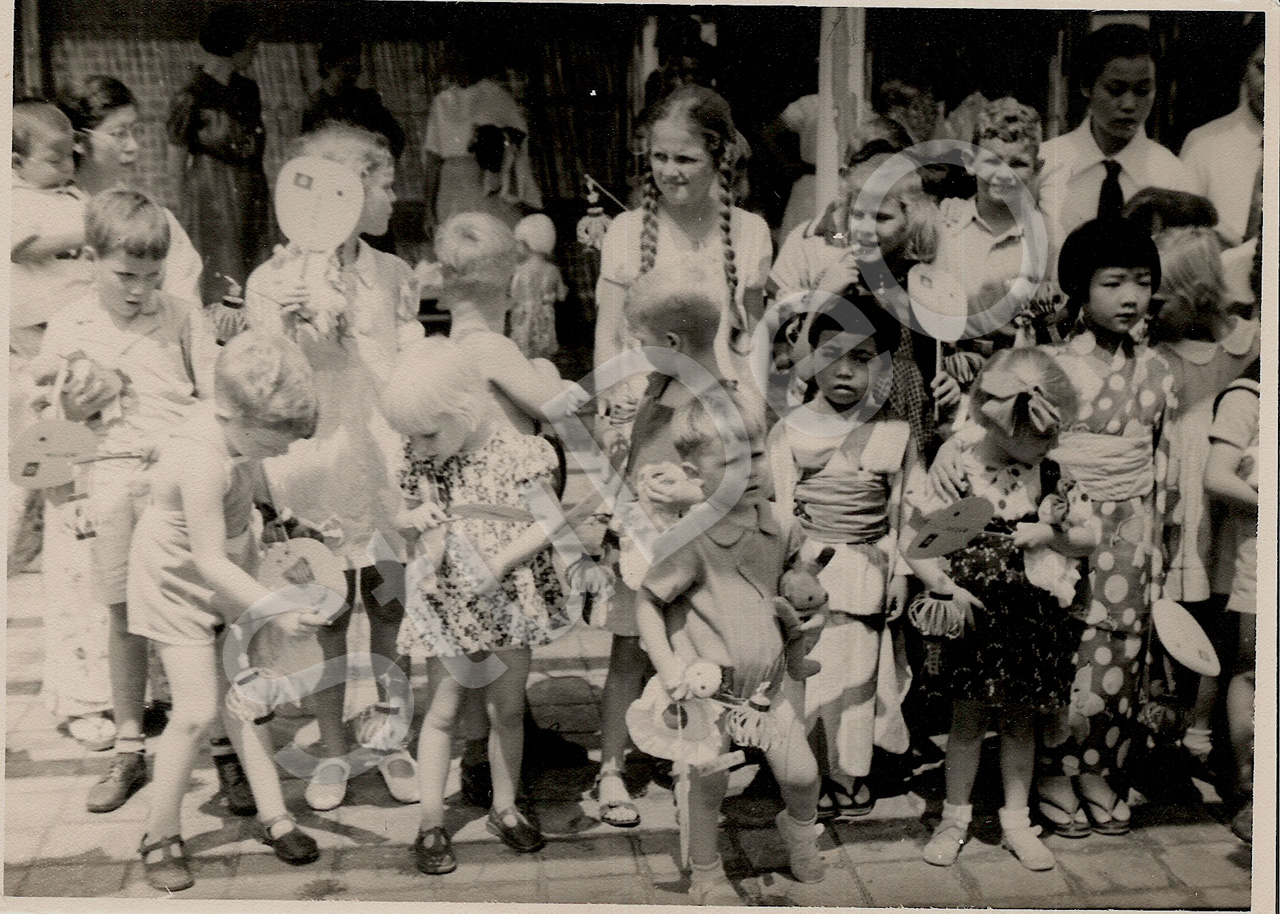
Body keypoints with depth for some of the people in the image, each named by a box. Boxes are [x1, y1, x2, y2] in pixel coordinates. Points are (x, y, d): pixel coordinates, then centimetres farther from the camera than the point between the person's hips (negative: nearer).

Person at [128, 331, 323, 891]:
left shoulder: (235, 427, -12)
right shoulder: (202, 465, -36)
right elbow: (208, 560, -33)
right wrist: (276, 610, -36)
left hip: (228, 579, 7)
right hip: (179, 586, -7)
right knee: (197, 711, -8)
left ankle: (273, 816, 16)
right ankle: (160, 836, 10)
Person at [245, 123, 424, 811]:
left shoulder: (392, 275, 7)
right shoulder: (274, 280, -3)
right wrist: (287, 327, -22)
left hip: (386, 464, 3)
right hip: (317, 465, -2)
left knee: (391, 609, 7)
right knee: (327, 616, 6)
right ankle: (332, 750, 22)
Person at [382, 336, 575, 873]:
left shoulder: (517, 451, -13)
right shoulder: (419, 465, -6)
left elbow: (543, 525, -11)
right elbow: (426, 554, 0)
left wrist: (497, 562, -23)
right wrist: (419, 527, -23)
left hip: (508, 601, -1)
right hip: (447, 604, 1)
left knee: (507, 710, 11)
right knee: (442, 711, 4)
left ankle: (504, 809, 28)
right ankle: (432, 824, 14)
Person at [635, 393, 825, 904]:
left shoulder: (777, 526, -1)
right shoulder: (691, 540, -21)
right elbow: (647, 604, -14)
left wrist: (808, 610, 8)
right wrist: (667, 666, -21)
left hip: (771, 680, 5)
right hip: (709, 686, -5)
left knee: (800, 772, 7)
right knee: (708, 786, 5)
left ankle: (800, 829, 42)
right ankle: (706, 874, 29)